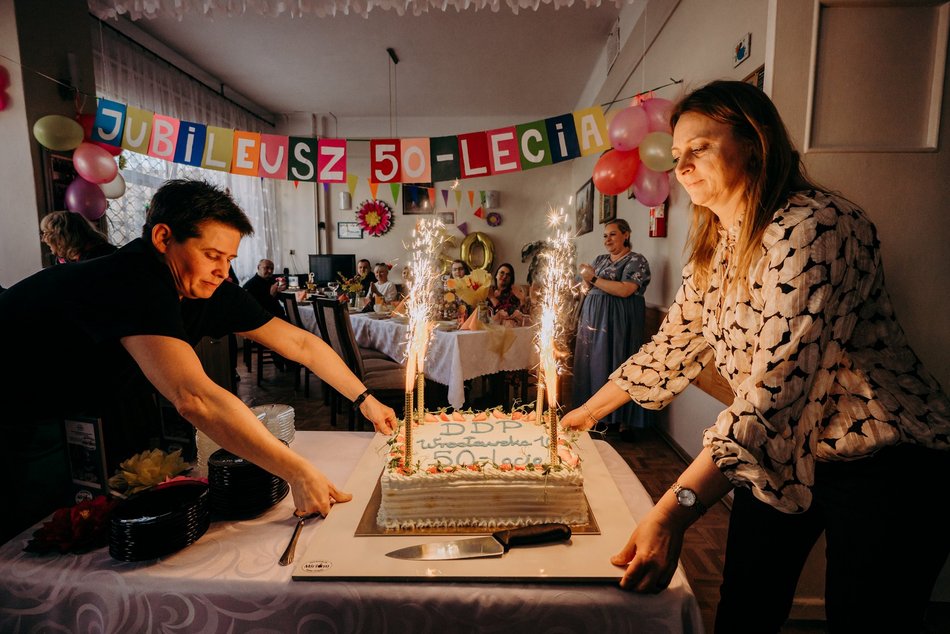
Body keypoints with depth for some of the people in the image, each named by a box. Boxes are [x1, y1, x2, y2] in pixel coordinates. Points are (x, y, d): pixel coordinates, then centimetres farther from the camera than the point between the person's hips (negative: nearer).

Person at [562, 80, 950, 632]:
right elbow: (673, 347, 10)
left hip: (880, 465, -6)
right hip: (777, 458, 7)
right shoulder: (715, 250, 3)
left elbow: (778, 383, -35)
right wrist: (589, 411, 14)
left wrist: (676, 512, -41)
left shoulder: (815, 226, -24)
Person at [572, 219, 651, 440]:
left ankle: (623, 420, 7)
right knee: (592, 364, 4)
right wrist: (586, 278, -5)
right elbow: (589, 288, 17)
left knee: (616, 364, -4)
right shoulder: (600, 259, 16)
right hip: (593, 317, 6)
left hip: (618, 321, -6)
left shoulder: (636, 261, -5)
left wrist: (594, 278, -13)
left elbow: (625, 290, -19)